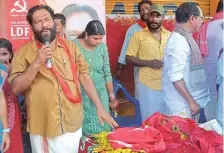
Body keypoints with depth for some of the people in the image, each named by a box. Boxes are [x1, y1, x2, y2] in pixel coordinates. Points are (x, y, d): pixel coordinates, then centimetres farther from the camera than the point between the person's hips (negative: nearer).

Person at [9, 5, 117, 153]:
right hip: (42, 127, -2)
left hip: (73, 124, 2)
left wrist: (99, 107, -1)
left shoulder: (70, 46, 4)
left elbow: (84, 76, 4)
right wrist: (37, 63, -19)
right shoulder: (25, 52, -3)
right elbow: (15, 88, -8)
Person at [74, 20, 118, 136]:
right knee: (84, 126, 6)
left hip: (100, 94, 2)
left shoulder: (102, 47, -2)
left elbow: (107, 74, 3)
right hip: (81, 95, -2)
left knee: (101, 126, 8)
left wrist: (112, 96, 5)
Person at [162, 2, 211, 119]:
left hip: (186, 100, 9)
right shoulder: (179, 41, -19)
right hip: (182, 102, -9)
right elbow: (175, 77, -25)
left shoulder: (184, 38, 9)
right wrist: (191, 102, -20)